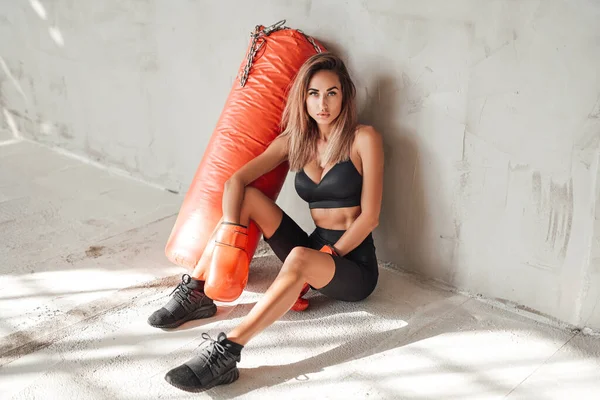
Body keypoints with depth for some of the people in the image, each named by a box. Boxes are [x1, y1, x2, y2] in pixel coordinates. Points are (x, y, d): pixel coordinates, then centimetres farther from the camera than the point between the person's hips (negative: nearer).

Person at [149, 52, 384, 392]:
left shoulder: (364, 138, -9)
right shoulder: (294, 141, 6)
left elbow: (369, 216, -11)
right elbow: (236, 180, -3)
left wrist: (329, 257, -15)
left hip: (354, 265, -5)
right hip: (313, 251, 5)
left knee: (300, 258, -39)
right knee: (247, 197, -9)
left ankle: (226, 352, -46)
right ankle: (197, 293, -9)